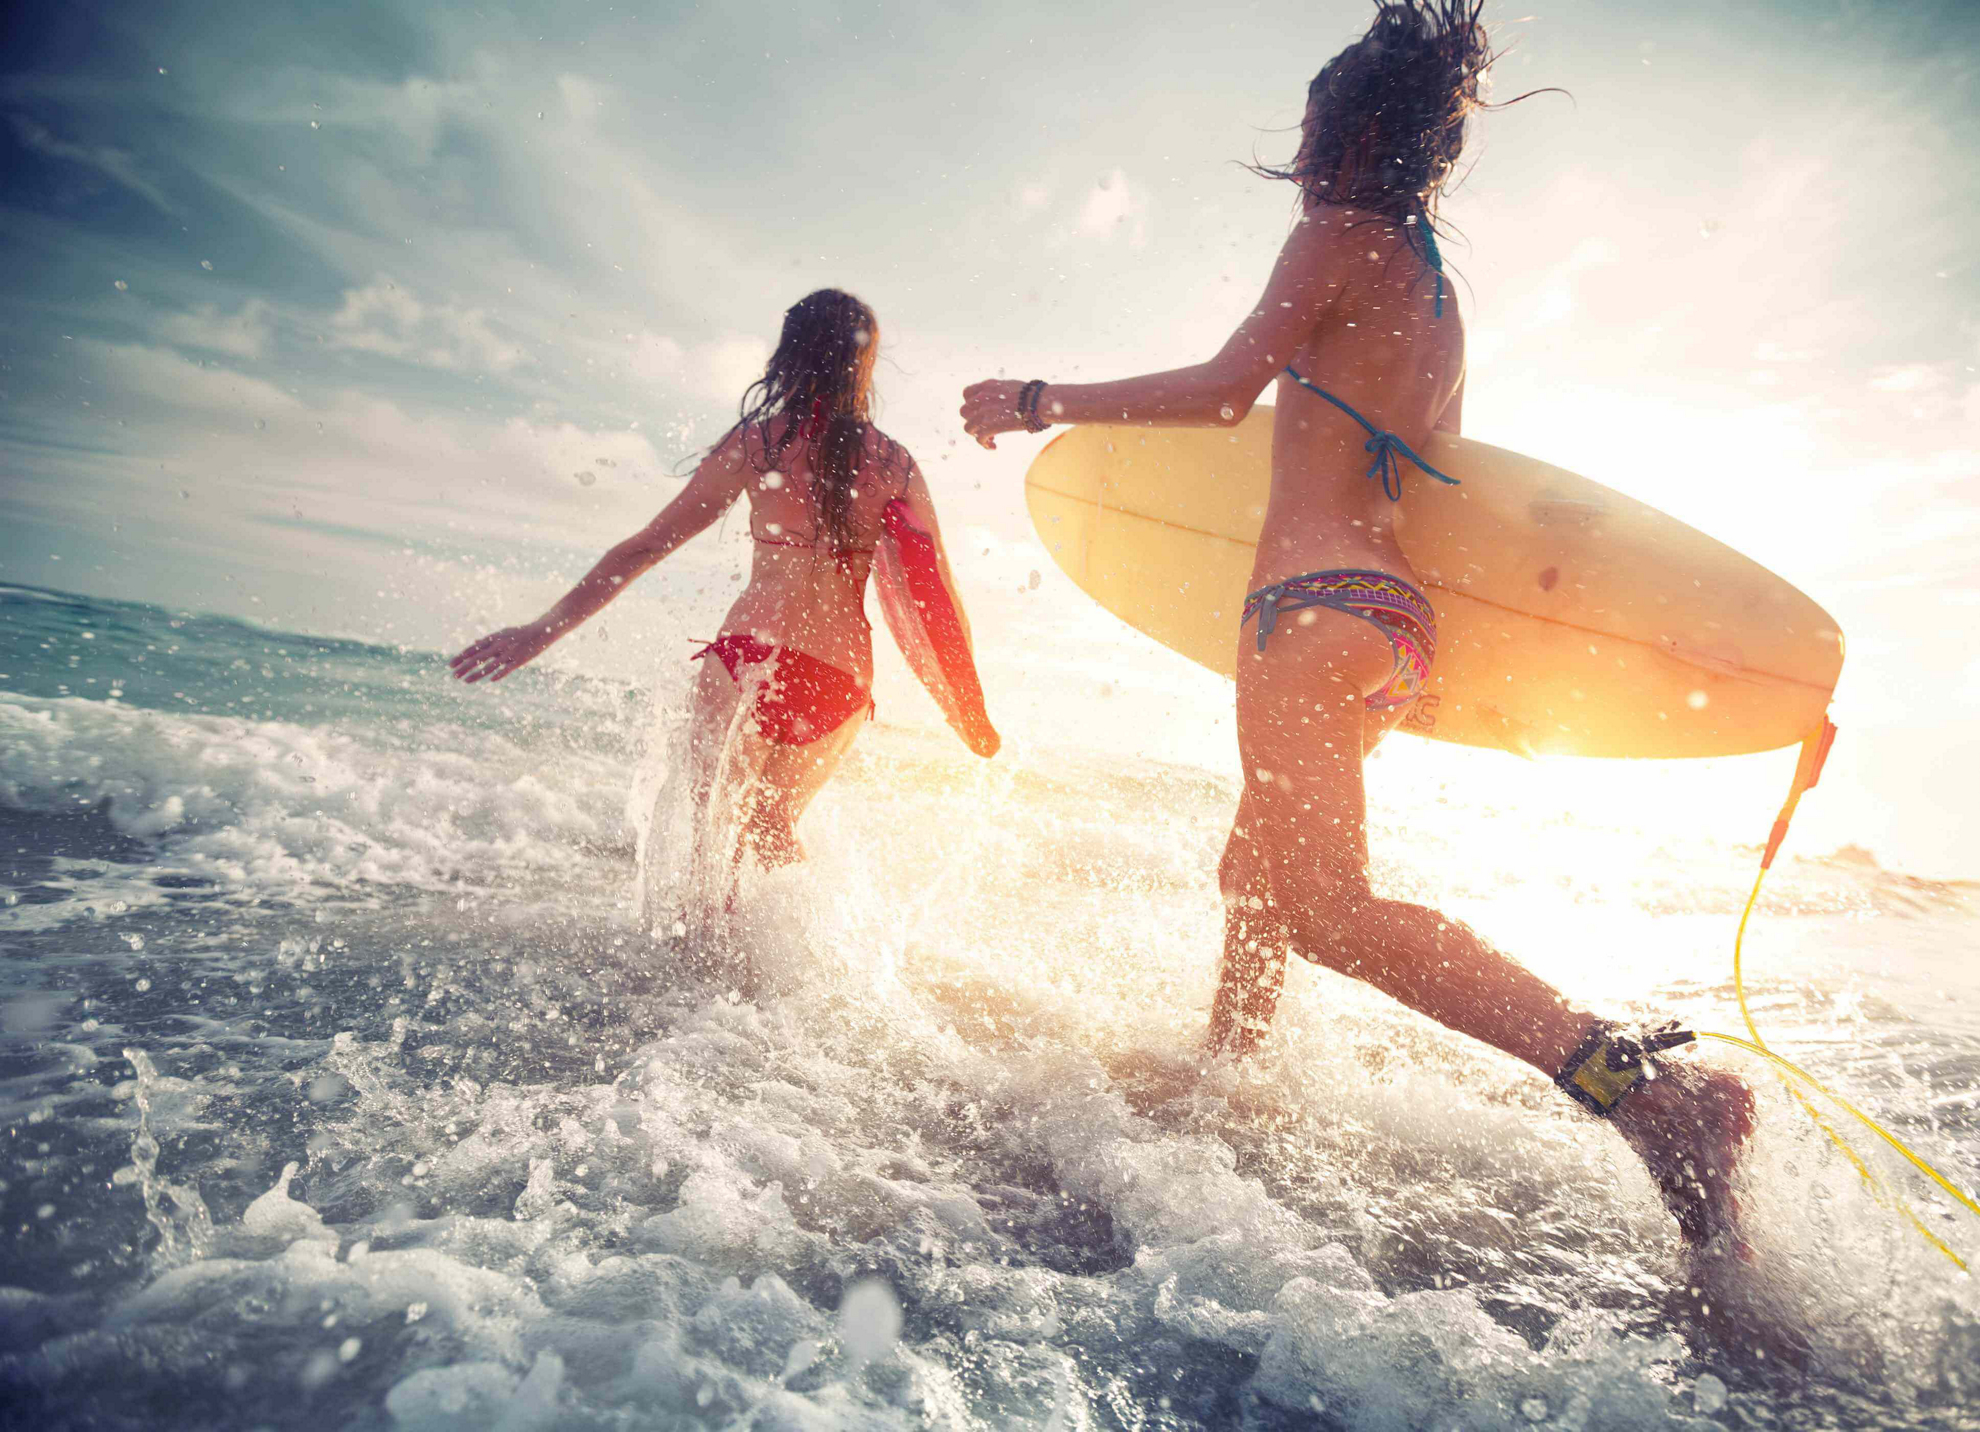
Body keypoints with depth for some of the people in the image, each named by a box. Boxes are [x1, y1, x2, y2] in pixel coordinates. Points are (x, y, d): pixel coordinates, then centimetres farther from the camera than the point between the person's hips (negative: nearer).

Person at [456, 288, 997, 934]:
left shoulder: (757, 441, 1)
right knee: (770, 827, 25)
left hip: (750, 656, -3)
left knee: (718, 836, 5)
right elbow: (937, 592, 3)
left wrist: (543, 629, 6)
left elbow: (646, 545, 1)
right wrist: (974, 714, 12)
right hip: (844, 681, 3)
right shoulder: (896, 464, 6)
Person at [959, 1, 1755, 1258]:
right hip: (1394, 616, 10)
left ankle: (1645, 1086, -24)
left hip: (1320, 605, -10)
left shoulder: (1343, 235, -1)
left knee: (1330, 909, -19)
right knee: (1257, 875, 17)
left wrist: (1041, 401, -2)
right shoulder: (1437, 293, 23)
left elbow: (1225, 389, -11)